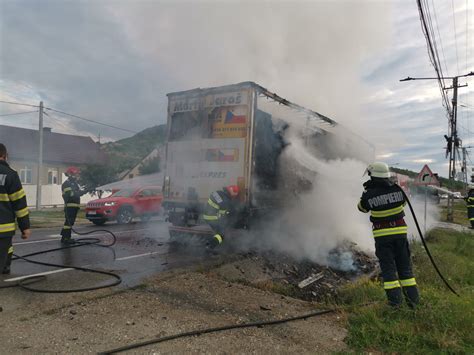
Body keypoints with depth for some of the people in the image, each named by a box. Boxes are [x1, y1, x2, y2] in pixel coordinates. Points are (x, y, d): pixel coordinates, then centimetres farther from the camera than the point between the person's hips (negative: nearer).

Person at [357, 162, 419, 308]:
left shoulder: (369, 195, -12)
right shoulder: (397, 189, -5)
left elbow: (362, 208, 8)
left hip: (382, 235, -3)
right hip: (400, 232, 3)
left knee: (388, 267, 4)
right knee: (404, 265, 13)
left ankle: (395, 299, 2)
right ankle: (412, 298, 15)